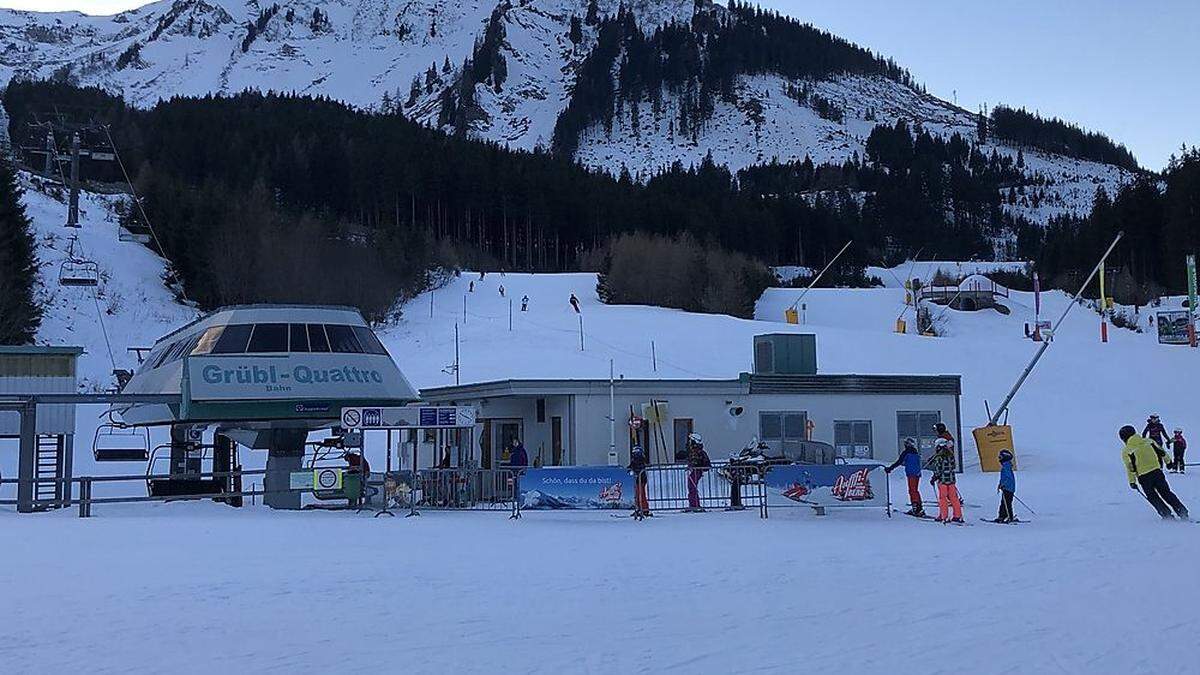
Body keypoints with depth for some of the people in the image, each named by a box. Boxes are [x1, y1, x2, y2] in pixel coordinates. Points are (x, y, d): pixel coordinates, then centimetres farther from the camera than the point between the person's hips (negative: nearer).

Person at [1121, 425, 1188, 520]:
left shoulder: (1125, 451, -2)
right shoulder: (1149, 441, 8)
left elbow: (1130, 468, -6)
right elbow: (1161, 452, 13)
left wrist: (1132, 482, 1)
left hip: (1144, 477, -3)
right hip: (1157, 472, 3)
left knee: (1152, 497, 15)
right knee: (1166, 493, 15)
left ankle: (1167, 515, 8)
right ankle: (1182, 511, 10)